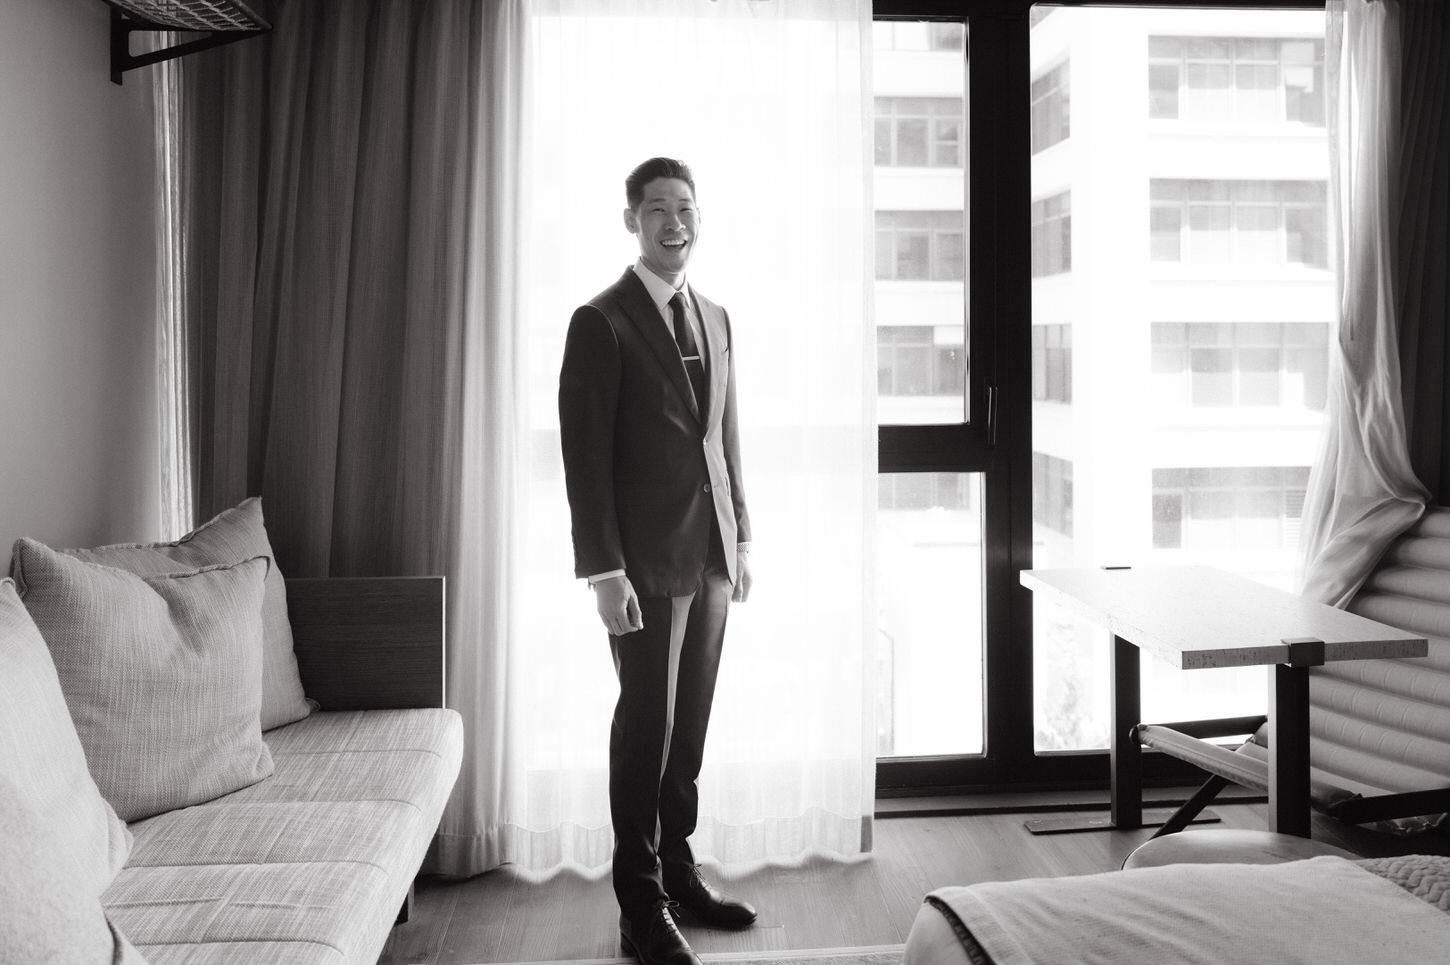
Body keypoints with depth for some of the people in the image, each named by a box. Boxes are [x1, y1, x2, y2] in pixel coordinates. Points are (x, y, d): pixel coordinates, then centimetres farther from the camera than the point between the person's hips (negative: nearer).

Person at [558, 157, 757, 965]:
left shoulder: (715, 318, 13)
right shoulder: (601, 322, -7)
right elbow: (585, 456, -11)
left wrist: (742, 537, 14)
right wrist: (605, 571, -16)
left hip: (711, 557, 6)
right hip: (646, 562, -6)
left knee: (691, 722, 13)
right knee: (646, 725, 2)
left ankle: (679, 870, 28)